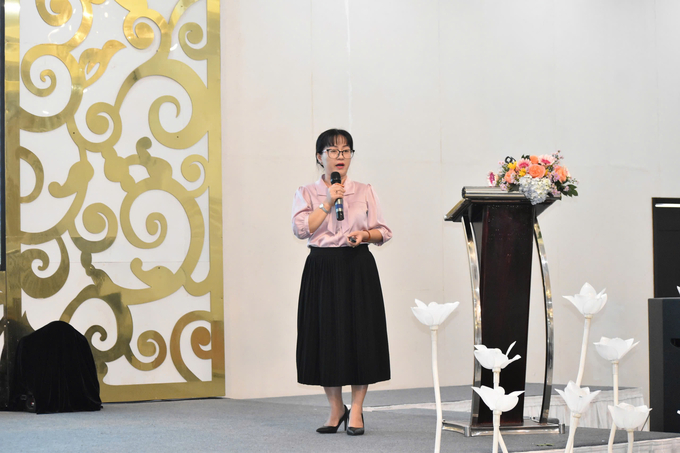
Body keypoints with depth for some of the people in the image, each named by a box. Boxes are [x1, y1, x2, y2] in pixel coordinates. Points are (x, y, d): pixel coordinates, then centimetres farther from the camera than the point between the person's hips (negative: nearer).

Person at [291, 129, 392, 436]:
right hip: (322, 269, 0)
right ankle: (336, 409, 16)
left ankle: (356, 411, 5)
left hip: (358, 269, 0)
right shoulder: (307, 193, 7)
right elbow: (301, 229, -9)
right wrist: (327, 203, -11)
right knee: (326, 337, 1)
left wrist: (365, 234, -14)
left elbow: (383, 232, 6)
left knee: (359, 335, -4)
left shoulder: (364, 192, 9)